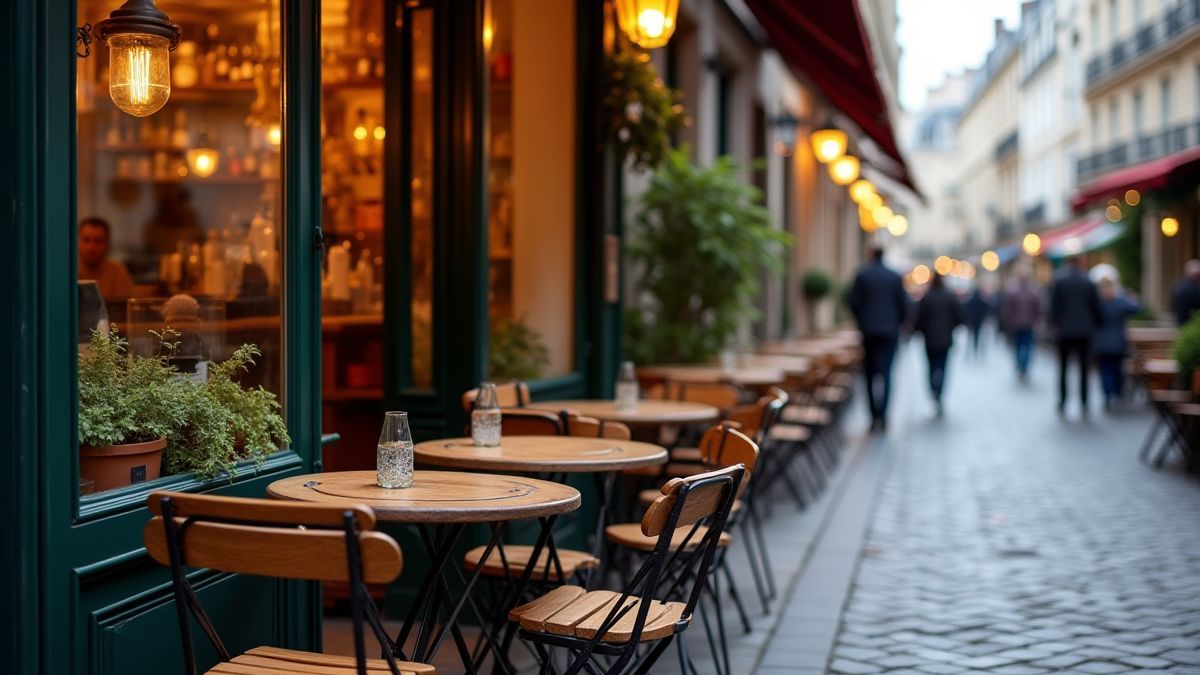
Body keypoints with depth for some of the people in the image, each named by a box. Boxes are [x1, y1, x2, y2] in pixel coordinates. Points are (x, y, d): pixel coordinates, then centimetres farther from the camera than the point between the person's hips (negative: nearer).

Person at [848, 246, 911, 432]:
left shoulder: (862, 275, -3)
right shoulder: (895, 277, 0)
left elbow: (854, 302, -4)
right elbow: (904, 305, 0)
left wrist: (861, 322, 10)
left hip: (868, 331, 0)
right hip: (890, 331, 0)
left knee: (870, 373, 9)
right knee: (885, 372, -2)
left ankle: (874, 415, 9)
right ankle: (882, 414, -18)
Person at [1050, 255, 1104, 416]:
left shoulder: (1060, 282, -4)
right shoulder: (1089, 283, -1)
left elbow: (1054, 306, -5)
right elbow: (1096, 308, 3)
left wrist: (1055, 324, 1)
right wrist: (1095, 326, 14)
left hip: (1065, 331, -1)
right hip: (1085, 331, 1)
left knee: (1063, 368, 8)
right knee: (1083, 369, 3)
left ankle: (1062, 403, 6)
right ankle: (1084, 404, -1)